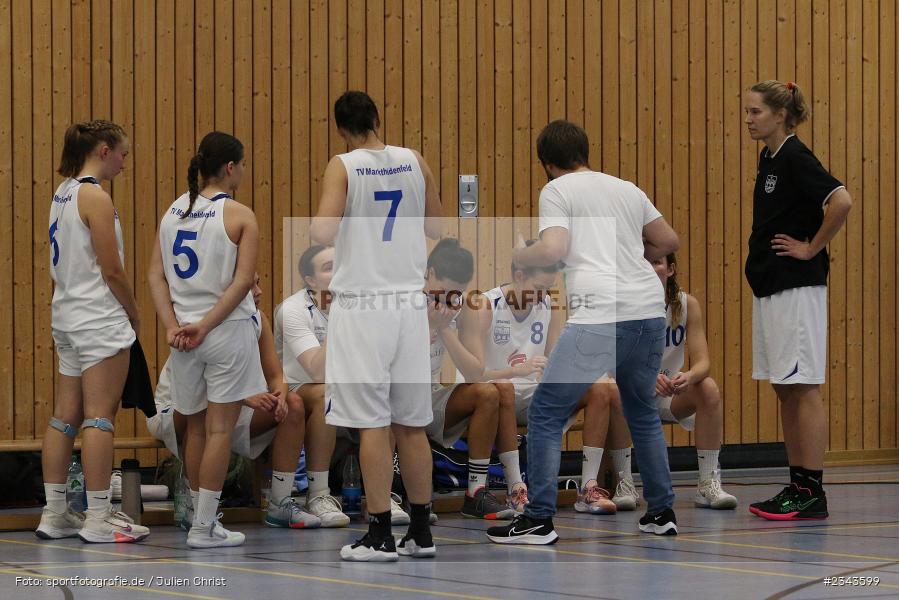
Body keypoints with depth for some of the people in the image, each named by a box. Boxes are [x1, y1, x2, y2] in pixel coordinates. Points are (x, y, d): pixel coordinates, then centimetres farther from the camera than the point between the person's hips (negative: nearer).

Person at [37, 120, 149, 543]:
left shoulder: (64, 193, 12)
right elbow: (112, 270, -15)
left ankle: (55, 513, 14)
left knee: (65, 417, 11)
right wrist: (135, 316, -2)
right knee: (100, 417, -6)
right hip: (100, 320, -9)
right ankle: (98, 518, -5)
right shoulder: (95, 197, -14)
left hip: (68, 318, 9)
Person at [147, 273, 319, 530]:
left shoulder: (258, 320, -3)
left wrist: (280, 395, -26)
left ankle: (280, 504, -4)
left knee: (293, 404, -9)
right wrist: (245, 398, -46)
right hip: (172, 412, -7)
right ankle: (196, 509, -30)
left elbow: (276, 376, -1)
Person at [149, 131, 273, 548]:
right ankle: (204, 527, -2)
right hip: (228, 331, -5)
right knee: (219, 429, -1)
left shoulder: (174, 211, 8)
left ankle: (203, 518, 23)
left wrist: (172, 325, -4)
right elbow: (243, 280, -16)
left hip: (184, 331, 5)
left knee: (196, 427, 16)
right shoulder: (240, 216, -8)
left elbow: (155, 275, 3)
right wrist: (205, 326, -15)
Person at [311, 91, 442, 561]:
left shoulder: (342, 167, -8)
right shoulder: (415, 162, 6)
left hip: (361, 306, -4)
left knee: (372, 423, -2)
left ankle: (380, 536, -2)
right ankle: (420, 532, 15)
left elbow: (322, 233, -19)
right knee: (412, 424, 10)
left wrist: (316, 227, 3)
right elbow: (434, 229, 15)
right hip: (409, 302, 4)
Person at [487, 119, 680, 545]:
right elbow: (669, 241, 29)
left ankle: (539, 520, -1)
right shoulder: (627, 189, 21)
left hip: (599, 316, -6)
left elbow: (552, 250, -9)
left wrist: (520, 255, 10)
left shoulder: (557, 191, 4)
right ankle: (661, 513, 24)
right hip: (649, 310, 6)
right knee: (642, 412, 23)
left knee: (546, 414, 3)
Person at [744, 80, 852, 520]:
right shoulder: (768, 158, 14)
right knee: (784, 389, 10)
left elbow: (841, 201, -26)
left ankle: (812, 493, -5)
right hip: (770, 286, 10)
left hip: (798, 287, -10)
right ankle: (797, 487, 15)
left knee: (803, 387, -7)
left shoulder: (795, 158, -13)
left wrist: (812, 248, -16)